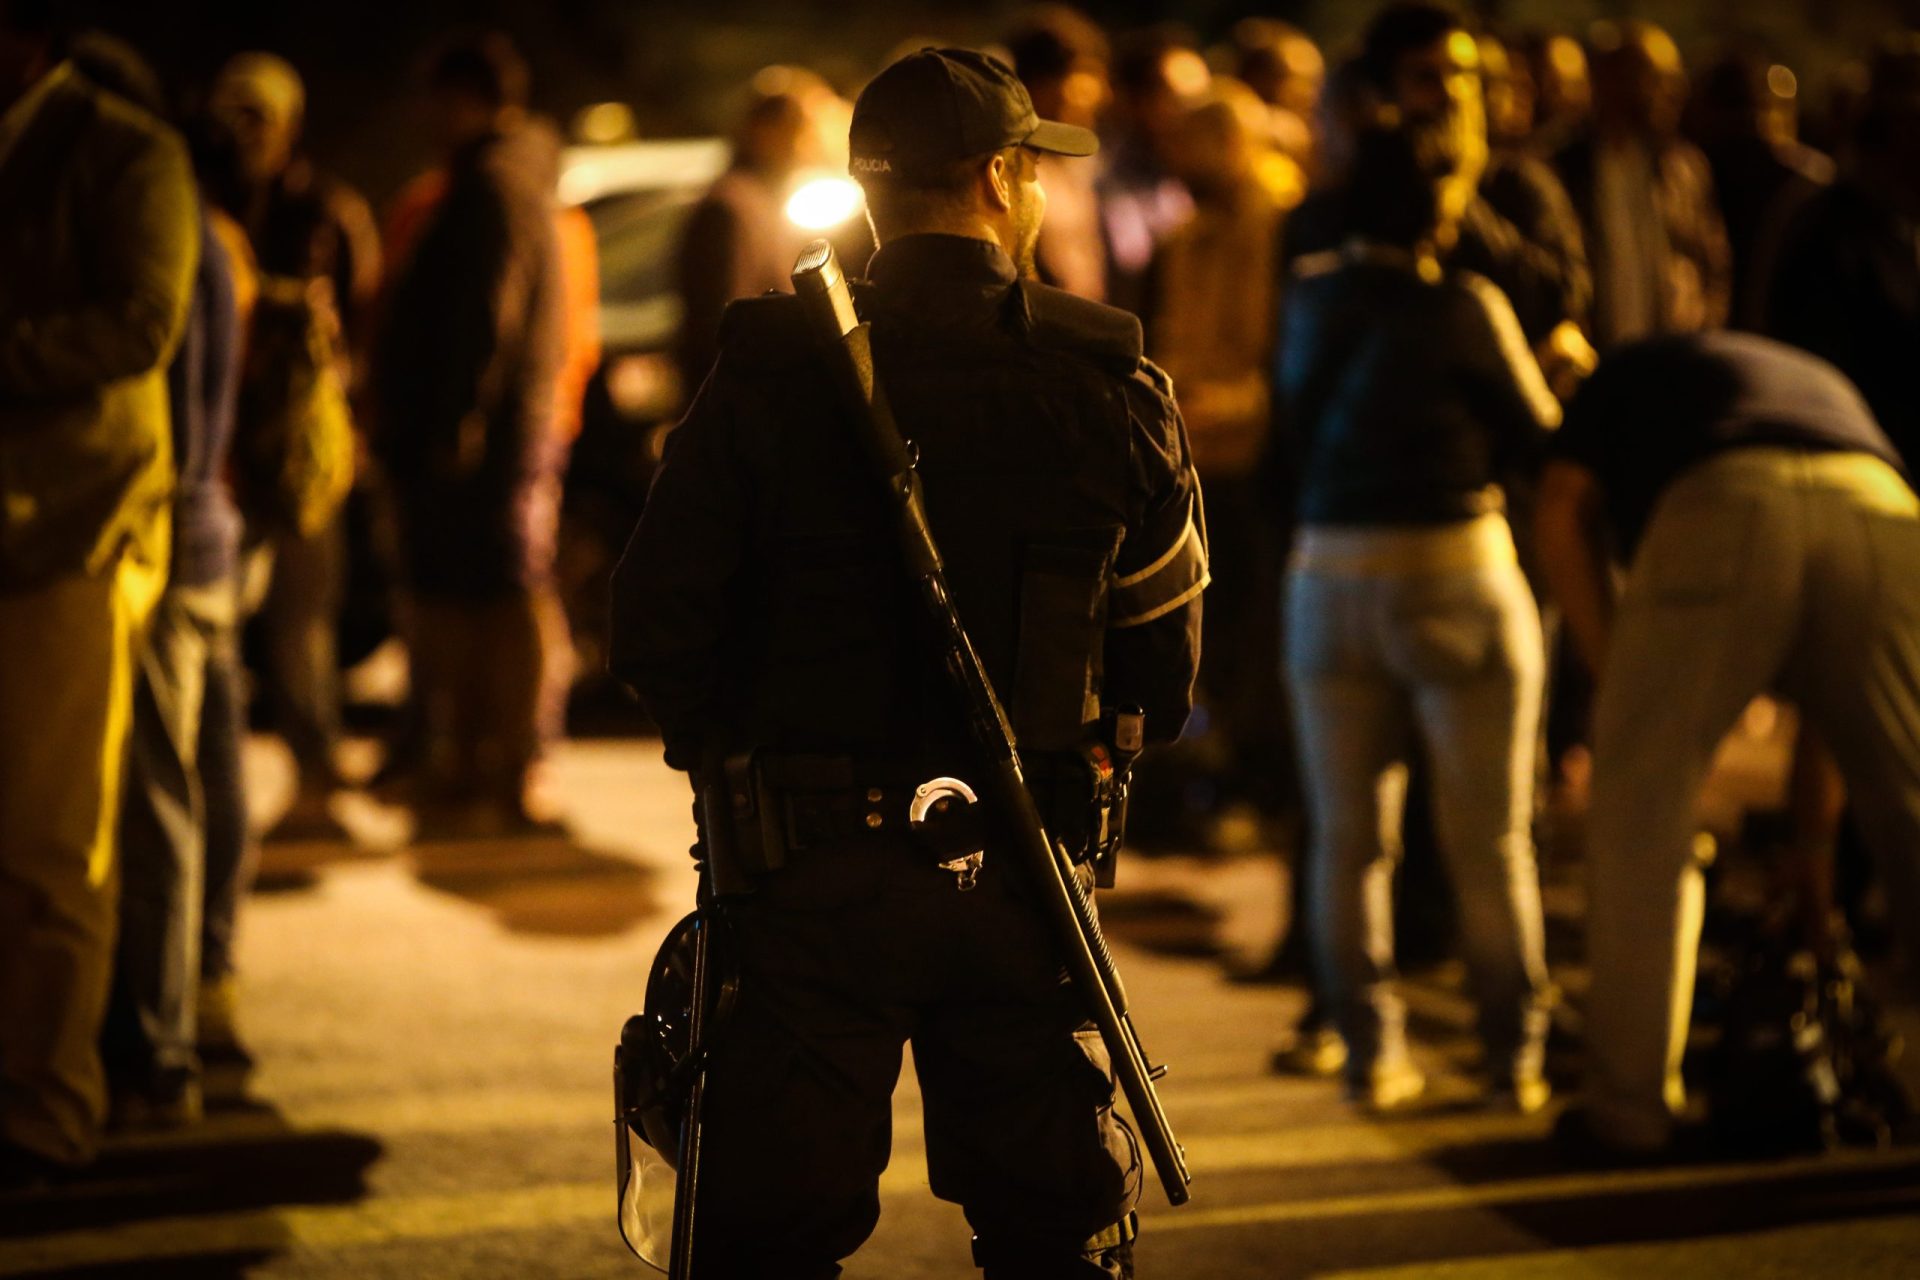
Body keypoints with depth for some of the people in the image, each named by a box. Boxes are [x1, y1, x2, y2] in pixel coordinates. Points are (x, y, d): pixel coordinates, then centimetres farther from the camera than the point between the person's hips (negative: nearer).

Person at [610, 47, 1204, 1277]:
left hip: (808, 863, -1)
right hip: (1022, 869, 1)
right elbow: (1164, 651, 6)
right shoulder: (1107, 380, -2)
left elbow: (658, 622, -5)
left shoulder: (767, 370, -5)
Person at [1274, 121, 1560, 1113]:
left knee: (1348, 836, 11)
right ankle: (1515, 1056, 13)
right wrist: (1558, 364, 16)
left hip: (1329, 574, 4)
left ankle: (1370, 1051, 11)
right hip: (1458, 573, -4)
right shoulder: (1467, 307, -12)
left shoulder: (1310, 295, 1)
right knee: (1488, 839, 7)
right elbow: (1536, 435, -2)